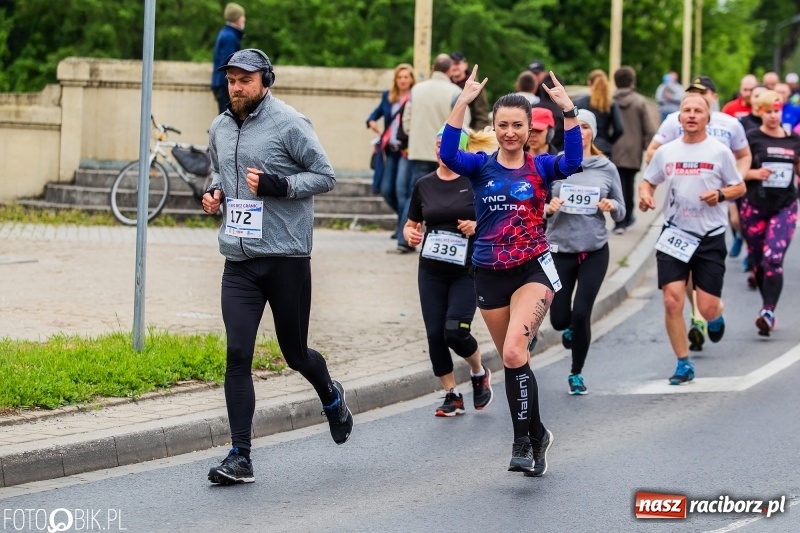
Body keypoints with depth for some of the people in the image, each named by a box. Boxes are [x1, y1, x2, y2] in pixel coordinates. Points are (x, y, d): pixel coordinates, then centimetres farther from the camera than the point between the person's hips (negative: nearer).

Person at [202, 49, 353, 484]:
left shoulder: (288, 124, -8)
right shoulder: (220, 129, 10)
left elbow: (325, 176, -7)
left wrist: (278, 184, -20)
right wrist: (215, 191, 6)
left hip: (286, 257, -4)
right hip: (239, 261, 4)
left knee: (295, 354, 9)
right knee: (237, 357, -6)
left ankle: (331, 396, 43)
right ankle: (239, 457, -4)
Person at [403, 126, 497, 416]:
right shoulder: (424, 185, 6)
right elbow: (411, 224, 15)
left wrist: (478, 225, -18)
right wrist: (410, 234, -7)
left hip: (467, 271, -4)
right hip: (431, 272, 4)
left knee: (455, 331, -14)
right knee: (435, 335, -1)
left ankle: (479, 372, 16)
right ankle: (452, 395, 13)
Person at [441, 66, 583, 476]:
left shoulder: (541, 167, 1)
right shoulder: (481, 166, 2)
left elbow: (573, 161, -20)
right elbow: (448, 154, -17)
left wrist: (568, 111, -27)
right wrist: (463, 103, -23)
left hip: (533, 270, -3)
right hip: (490, 275, 3)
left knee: (514, 353, -21)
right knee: (513, 361, 12)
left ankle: (524, 439, -12)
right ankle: (536, 435, 28)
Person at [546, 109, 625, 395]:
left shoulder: (606, 168, 1)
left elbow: (621, 212, 8)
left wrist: (611, 207, -13)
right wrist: (548, 208, -19)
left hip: (595, 251, 0)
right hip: (560, 249, 0)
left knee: (581, 314, -7)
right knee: (559, 319, 2)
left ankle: (576, 374, 14)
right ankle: (571, 329, 41)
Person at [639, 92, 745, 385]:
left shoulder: (719, 152, -2)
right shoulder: (666, 152, 5)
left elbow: (739, 187, 6)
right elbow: (648, 181, 16)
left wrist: (720, 194, -14)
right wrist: (645, 194, -6)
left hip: (711, 237, -2)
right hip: (674, 236, 2)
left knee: (707, 308, -3)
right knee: (672, 301, -9)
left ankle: (716, 318, 36)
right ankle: (684, 364, 5)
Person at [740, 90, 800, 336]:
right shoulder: (751, 138, -1)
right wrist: (754, 173, -18)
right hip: (755, 207, 0)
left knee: (774, 258, -16)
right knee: (758, 261, 6)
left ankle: (768, 312, -22)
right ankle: (768, 310, 22)